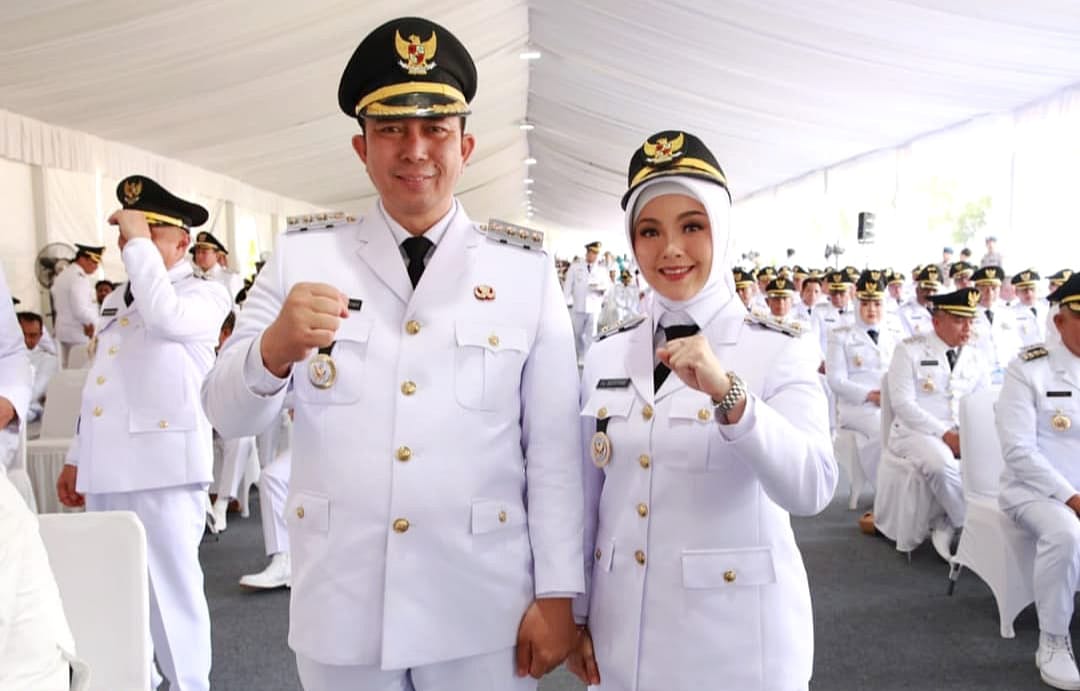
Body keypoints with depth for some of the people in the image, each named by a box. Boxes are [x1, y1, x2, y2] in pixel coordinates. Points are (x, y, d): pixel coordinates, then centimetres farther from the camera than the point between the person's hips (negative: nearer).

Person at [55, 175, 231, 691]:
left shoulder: (204, 295, -3)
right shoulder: (117, 299, 20)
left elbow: (165, 316, -28)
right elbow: (98, 386, 24)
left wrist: (140, 242, -18)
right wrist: (78, 456, 23)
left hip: (162, 467, -8)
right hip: (107, 468, 8)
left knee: (170, 587, -1)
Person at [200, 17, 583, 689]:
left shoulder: (527, 268, -5)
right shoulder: (301, 257, -2)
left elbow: (554, 444, -4)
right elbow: (228, 415, -4)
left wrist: (557, 593, -4)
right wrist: (275, 348, -24)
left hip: (483, 613, -1)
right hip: (338, 611, 2)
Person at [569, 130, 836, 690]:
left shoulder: (778, 353, -9)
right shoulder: (605, 356, 1)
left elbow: (811, 489, -21)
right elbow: (587, 498, 5)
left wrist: (727, 393, -34)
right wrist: (575, 611, 8)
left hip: (736, 633, -3)